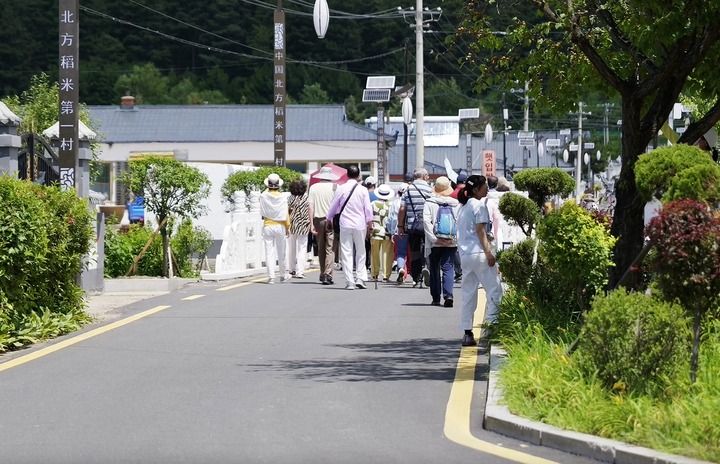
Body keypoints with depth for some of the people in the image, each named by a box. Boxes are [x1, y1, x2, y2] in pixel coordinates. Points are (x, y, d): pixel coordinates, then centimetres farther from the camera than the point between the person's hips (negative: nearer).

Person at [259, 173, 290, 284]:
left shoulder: (264, 196, -8)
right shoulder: (283, 197, -8)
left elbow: (262, 213, 4)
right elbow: (285, 214, -6)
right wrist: (287, 227, 6)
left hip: (268, 226, 0)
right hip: (280, 226, 0)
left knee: (269, 252, 2)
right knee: (281, 252, 12)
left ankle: (271, 276, -5)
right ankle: (284, 275, 24)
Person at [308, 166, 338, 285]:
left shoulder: (313, 187, 4)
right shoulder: (334, 187, -3)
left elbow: (310, 206, -1)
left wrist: (311, 224, 0)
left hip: (318, 219, 3)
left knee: (321, 249, 14)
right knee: (330, 248, -4)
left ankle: (322, 274, 20)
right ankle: (328, 274, -15)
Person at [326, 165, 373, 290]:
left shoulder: (341, 189, -1)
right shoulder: (363, 190, -2)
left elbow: (333, 206, 7)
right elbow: (368, 208, -1)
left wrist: (329, 219, 23)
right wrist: (370, 223, 10)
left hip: (345, 224, 0)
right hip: (360, 224, 0)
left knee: (346, 253, 1)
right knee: (360, 251, 12)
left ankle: (349, 282, -3)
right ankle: (360, 278, 4)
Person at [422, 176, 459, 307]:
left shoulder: (429, 203, -1)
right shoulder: (455, 203, 4)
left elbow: (426, 221, -11)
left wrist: (434, 238, -12)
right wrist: (456, 237, -5)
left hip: (435, 243, -1)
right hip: (451, 242, 1)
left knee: (435, 269, 11)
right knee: (448, 268, 0)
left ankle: (436, 298, 15)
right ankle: (448, 295, -19)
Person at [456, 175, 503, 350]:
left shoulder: (463, 207, 17)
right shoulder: (479, 206, -8)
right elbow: (480, 231, -13)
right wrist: (488, 252, -15)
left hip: (464, 253, 9)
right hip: (478, 252, -9)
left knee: (468, 293, 10)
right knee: (494, 290, -4)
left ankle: (467, 333, 9)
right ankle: (489, 330, -12)